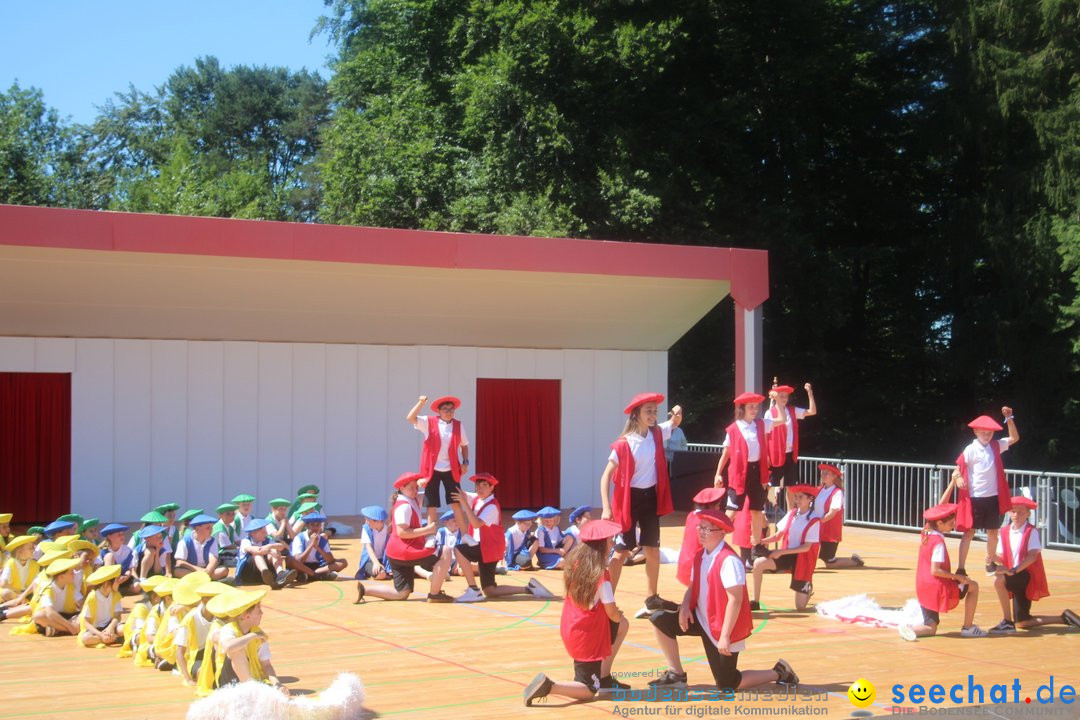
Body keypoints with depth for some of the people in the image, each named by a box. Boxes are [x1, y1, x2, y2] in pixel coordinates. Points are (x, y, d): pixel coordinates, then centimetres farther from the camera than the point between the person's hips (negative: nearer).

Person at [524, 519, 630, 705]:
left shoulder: (575, 564, -2)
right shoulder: (601, 575, -22)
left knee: (623, 625, 24)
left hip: (570, 630, 8)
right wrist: (618, 615, 7)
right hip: (588, 637, -8)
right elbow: (612, 614, -14)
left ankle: (604, 678, 25)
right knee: (589, 690, 6)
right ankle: (548, 686, -18)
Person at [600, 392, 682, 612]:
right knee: (621, 552, -3)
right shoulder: (624, 445, -18)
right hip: (629, 499, -6)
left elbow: (675, 424, 20)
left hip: (651, 497, 6)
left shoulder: (657, 434, -1)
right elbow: (606, 476, -16)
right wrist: (606, 508, -23)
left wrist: (677, 413, -5)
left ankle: (652, 597, 28)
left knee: (653, 550, 14)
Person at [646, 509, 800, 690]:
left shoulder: (729, 560, -23)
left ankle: (778, 673, 17)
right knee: (660, 619, -7)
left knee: (727, 684, -4)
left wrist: (725, 636, -24)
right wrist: (685, 606, -10)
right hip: (702, 620, 8)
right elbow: (693, 587, 13)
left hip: (721, 626, -8)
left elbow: (735, 600, -24)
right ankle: (676, 674, 8)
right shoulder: (700, 555, 3)